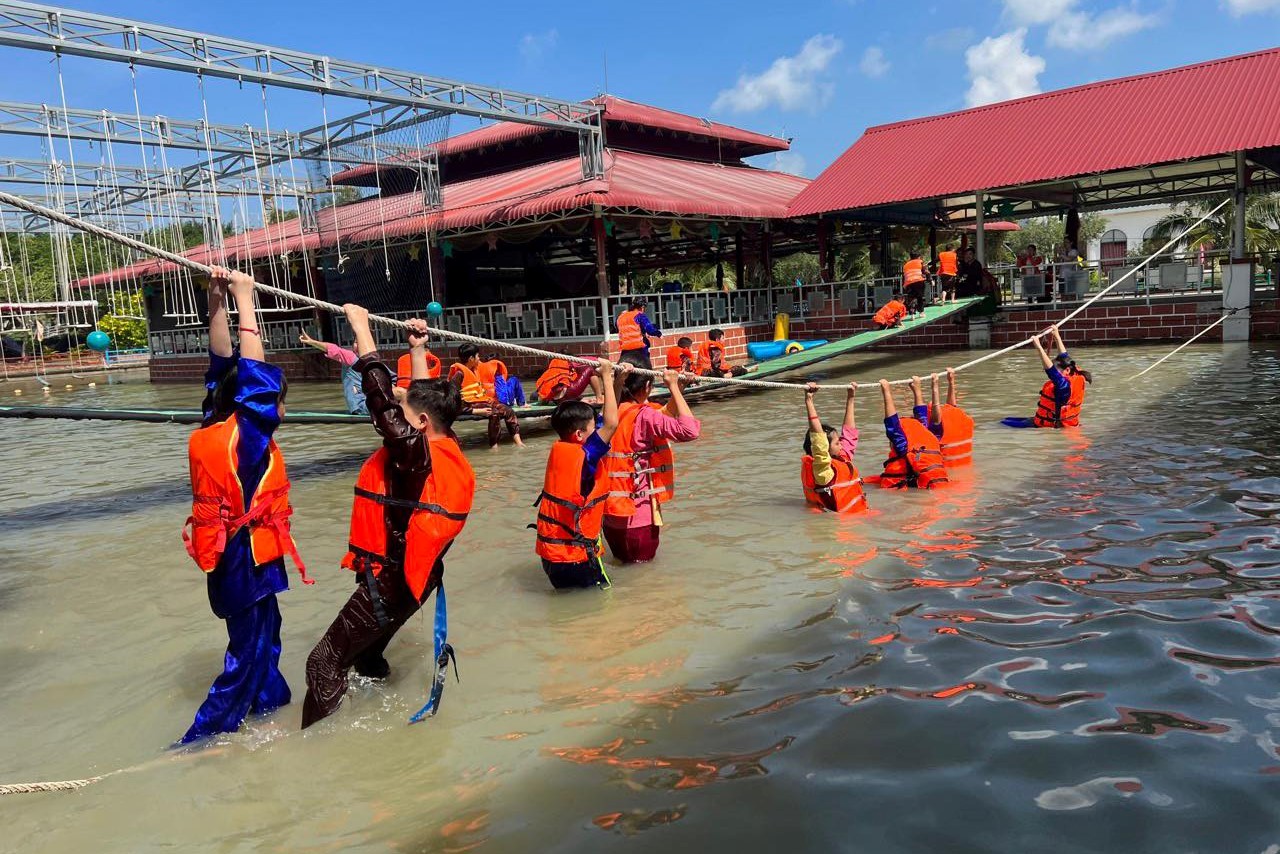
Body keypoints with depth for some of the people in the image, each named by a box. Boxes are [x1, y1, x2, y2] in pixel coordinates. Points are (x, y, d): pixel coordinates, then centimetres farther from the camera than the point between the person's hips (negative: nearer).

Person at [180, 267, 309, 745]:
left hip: (230, 556, 9)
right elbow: (256, 375, -26)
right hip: (246, 558, -8)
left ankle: (271, 700, 42)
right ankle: (198, 740, 9)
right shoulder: (245, 437, -21)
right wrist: (244, 301, -22)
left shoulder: (213, 431, -1)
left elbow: (224, 365, 1)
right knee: (246, 653, 3)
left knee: (264, 630, 25)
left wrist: (217, 301, -4)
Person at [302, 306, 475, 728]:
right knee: (368, 653, 27)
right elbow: (423, 399, 17)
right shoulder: (449, 449, 2)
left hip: (389, 580, -9)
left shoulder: (415, 450, -21)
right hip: (418, 575, 9)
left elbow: (382, 397, -20)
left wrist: (360, 325, -13)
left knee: (325, 662, -4)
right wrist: (418, 351, 23)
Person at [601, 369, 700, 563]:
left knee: (621, 554, 26)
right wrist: (673, 387, -17)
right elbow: (689, 430, -25)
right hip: (638, 509, -6)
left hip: (611, 504, 6)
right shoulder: (644, 416, -18)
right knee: (641, 556, 16)